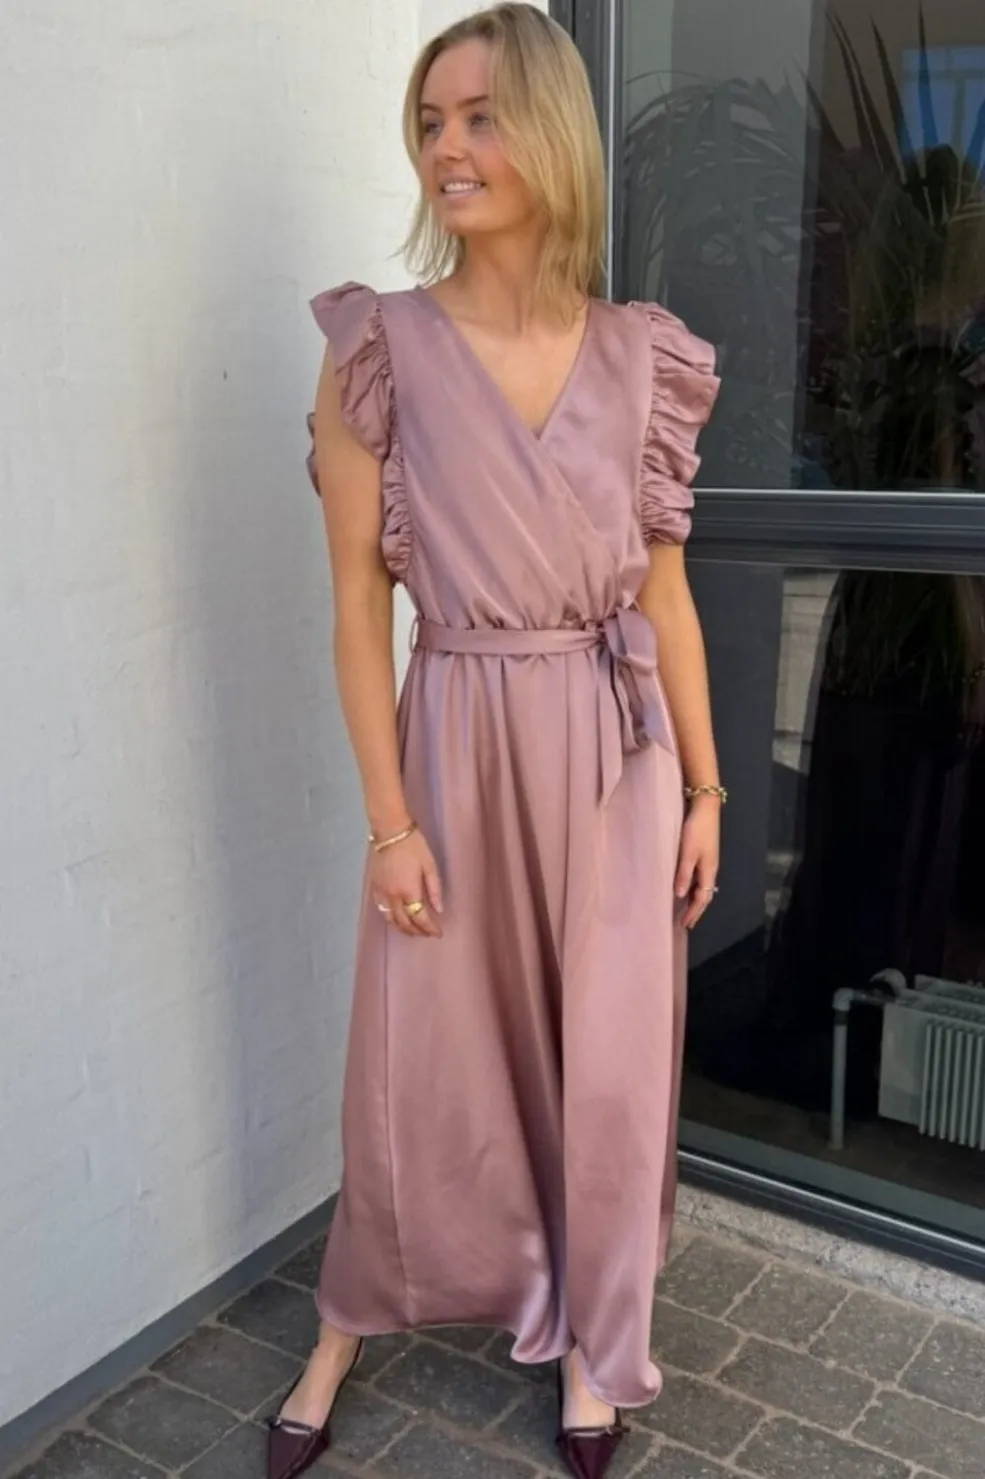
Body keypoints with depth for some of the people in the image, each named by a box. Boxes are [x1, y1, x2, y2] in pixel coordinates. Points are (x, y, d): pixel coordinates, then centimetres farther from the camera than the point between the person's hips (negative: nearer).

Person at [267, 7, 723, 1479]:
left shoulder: (640, 359, 1)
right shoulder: (378, 350, -6)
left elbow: (664, 592, 6)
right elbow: (359, 601, -6)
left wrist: (703, 789, 7)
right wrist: (390, 819, -9)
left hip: (615, 749, 2)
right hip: (458, 744, -2)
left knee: (610, 1059, 13)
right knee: (422, 1056, 11)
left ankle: (590, 1340, 38)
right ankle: (347, 1328, 38)